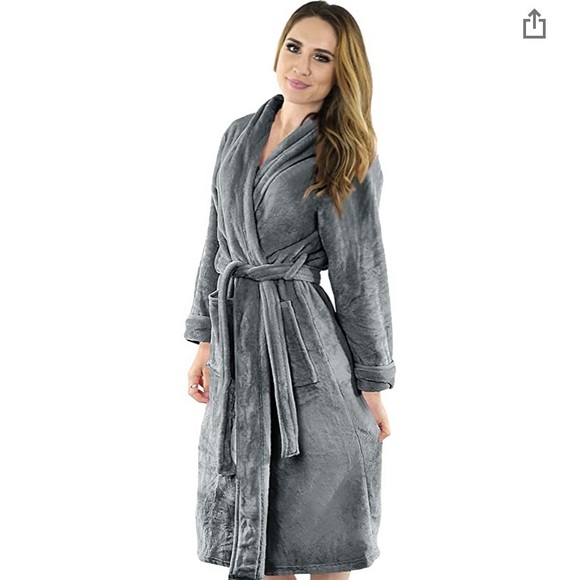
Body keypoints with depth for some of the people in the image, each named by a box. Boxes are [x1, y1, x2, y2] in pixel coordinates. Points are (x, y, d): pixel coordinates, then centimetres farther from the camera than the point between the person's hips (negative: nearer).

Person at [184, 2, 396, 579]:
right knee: (253, 526, 14)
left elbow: (360, 276, -6)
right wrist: (205, 341, 13)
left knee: (314, 533, 3)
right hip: (236, 338, 6)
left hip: (304, 344, -5)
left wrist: (371, 385, -5)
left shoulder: (346, 158, -6)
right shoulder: (240, 136, 10)